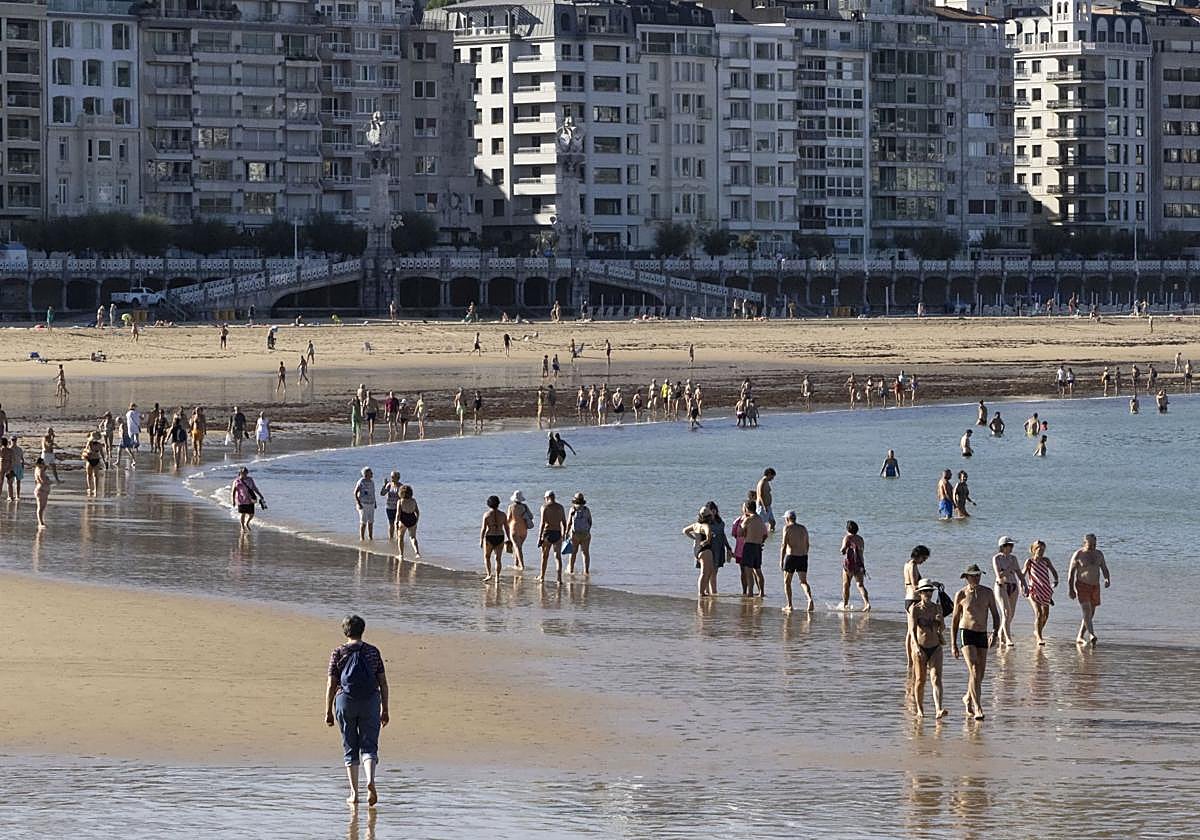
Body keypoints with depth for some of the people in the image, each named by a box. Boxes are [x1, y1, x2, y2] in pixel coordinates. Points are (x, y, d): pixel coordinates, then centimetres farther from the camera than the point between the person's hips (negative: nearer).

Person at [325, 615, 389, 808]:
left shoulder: (338, 653, -2)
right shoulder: (373, 652, 4)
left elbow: (331, 684, -3)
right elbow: (383, 683, 4)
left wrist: (328, 712, 2)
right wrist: (385, 710, 11)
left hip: (345, 702, -1)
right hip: (370, 702, 1)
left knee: (350, 749, 9)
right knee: (369, 746, 2)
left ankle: (354, 793, 8)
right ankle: (370, 780, -25)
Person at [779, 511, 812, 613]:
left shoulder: (787, 528, -7)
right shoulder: (803, 528, 11)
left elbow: (784, 545, -12)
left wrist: (781, 561, -11)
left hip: (791, 556, -5)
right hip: (803, 556, 5)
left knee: (787, 582, 10)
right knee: (803, 581, 6)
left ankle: (789, 605, 9)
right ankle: (810, 598, -20)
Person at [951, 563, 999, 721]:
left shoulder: (987, 593, 3)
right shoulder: (961, 595, -2)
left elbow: (995, 615, 6)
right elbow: (955, 620, 5)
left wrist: (995, 633, -12)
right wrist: (953, 645, 4)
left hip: (982, 636, 4)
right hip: (966, 633, -4)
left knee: (980, 673, 10)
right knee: (974, 671, -18)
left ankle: (968, 698, 38)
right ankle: (978, 708, -21)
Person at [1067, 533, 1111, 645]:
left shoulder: (1099, 554, 7)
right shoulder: (1078, 555, -7)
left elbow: (1104, 568, 9)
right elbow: (1071, 572, -5)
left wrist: (1107, 579, -12)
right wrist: (1070, 589, -10)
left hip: (1095, 586, 6)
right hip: (1082, 586, -6)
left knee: (1090, 614, 8)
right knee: (1087, 612, -20)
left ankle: (1080, 637, 18)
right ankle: (1091, 635, -32)